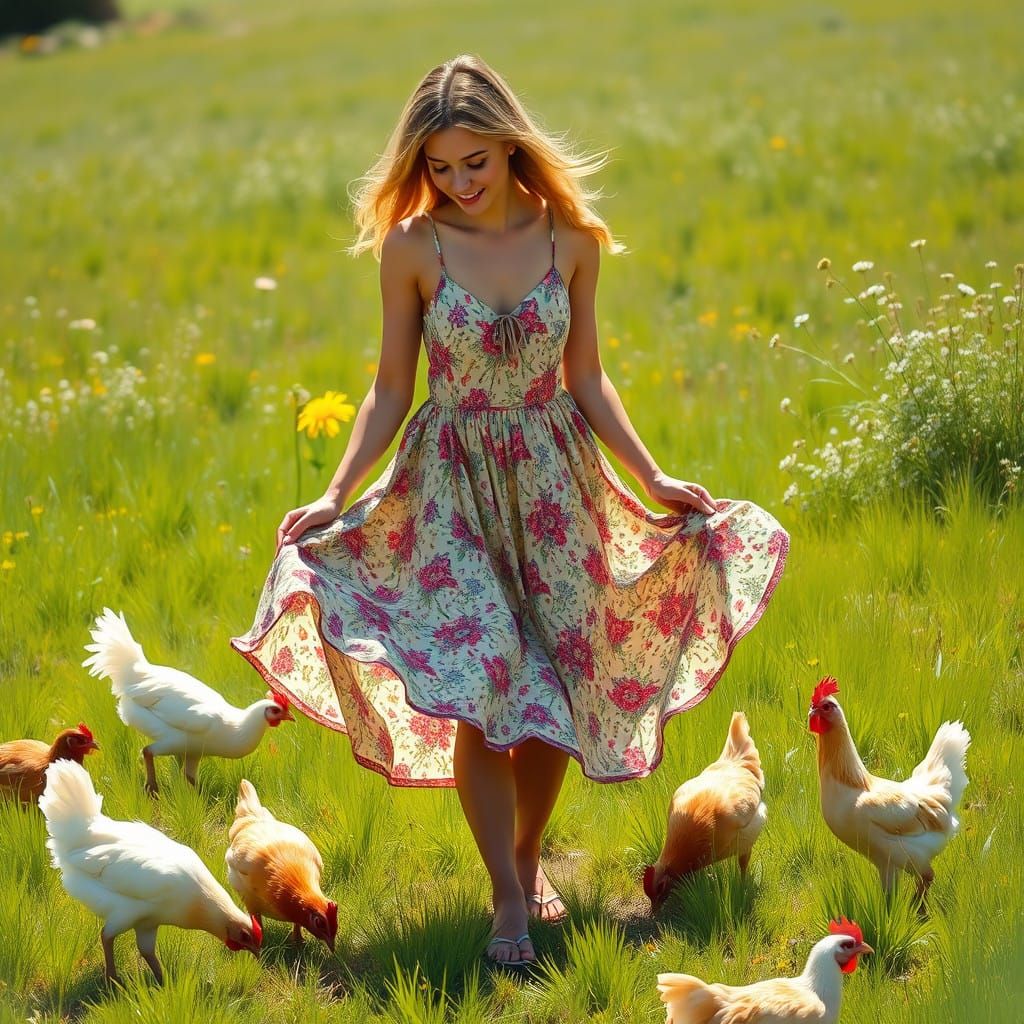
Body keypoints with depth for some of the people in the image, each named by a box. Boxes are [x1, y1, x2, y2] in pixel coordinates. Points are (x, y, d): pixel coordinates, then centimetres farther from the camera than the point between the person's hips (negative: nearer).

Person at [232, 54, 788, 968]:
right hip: (455, 483, -2)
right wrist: (337, 496, -9)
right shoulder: (412, 248, -8)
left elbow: (586, 380, 6)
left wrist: (654, 477, 4)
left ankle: (529, 860, 26)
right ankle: (509, 899, -1)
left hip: (555, 479, 2)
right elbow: (391, 390, -1)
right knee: (481, 695, -10)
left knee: (556, 687, 4)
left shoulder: (571, 240, -3)